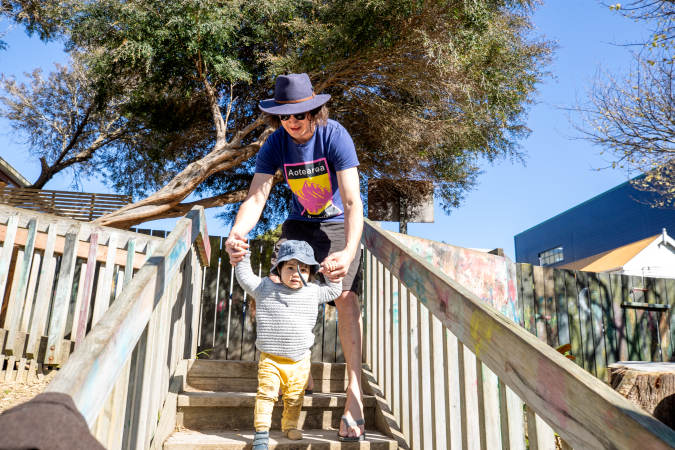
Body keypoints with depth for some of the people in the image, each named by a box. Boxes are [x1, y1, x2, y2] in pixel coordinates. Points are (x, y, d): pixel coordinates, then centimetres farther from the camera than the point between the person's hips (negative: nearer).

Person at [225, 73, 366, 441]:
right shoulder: (276, 143, -14)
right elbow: (256, 196, -24)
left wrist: (349, 251, -53)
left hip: (340, 225, -4)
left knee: (345, 296, -21)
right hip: (300, 223, 4)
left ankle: (354, 393, -21)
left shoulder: (335, 136, -26)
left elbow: (352, 202, -36)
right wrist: (237, 233, -46)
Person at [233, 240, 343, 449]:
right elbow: (244, 276, 8)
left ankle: (289, 426, 33)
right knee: (266, 394, -10)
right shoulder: (264, 288, -1)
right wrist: (243, 255, 4)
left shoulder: (313, 292, 3)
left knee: (294, 398, 12)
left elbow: (334, 291, 17)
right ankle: (261, 432, 1)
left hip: (300, 361, 2)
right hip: (271, 360, -2)